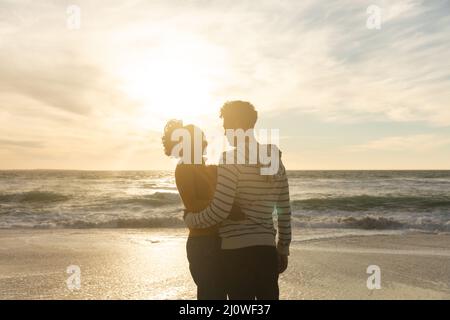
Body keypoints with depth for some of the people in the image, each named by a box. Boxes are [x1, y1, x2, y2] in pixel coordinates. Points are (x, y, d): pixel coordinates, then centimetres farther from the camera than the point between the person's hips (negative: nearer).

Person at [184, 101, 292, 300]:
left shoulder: (231, 159, -12)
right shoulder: (275, 160, 8)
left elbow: (218, 212, -17)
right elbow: (285, 210, 11)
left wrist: (190, 220, 2)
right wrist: (283, 249, 20)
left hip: (238, 250, -6)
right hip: (267, 249, 6)